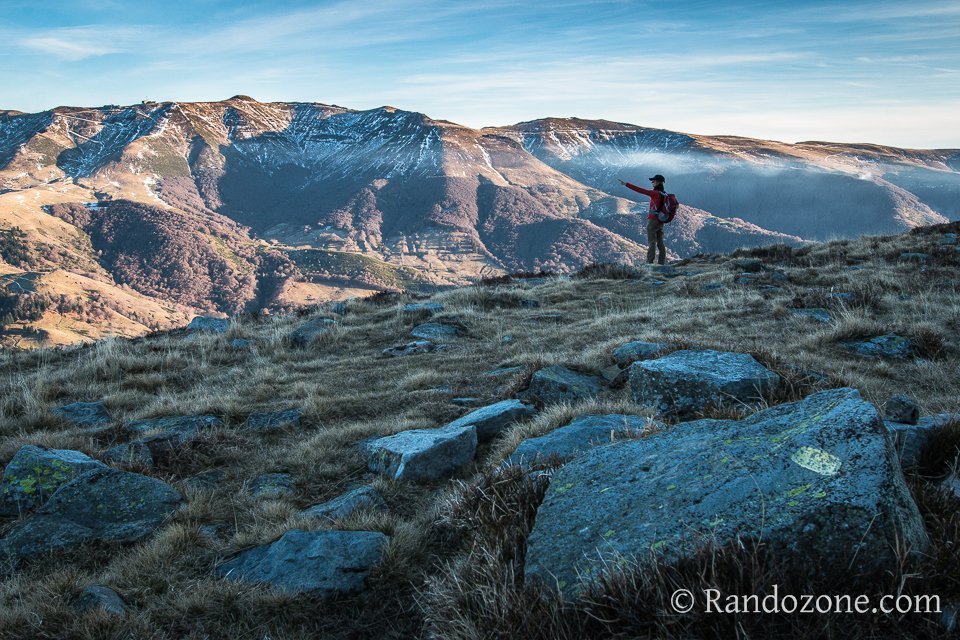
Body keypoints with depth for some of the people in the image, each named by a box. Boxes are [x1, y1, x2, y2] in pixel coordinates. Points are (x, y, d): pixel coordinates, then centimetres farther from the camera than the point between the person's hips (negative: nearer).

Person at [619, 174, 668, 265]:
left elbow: (640, 190, -17)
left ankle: (650, 262, -9)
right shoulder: (665, 194, 9)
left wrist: (626, 184, -16)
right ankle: (661, 263, 10)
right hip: (661, 221, 8)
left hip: (653, 220, -8)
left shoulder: (655, 193, -14)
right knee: (660, 242, 10)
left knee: (651, 242, -7)